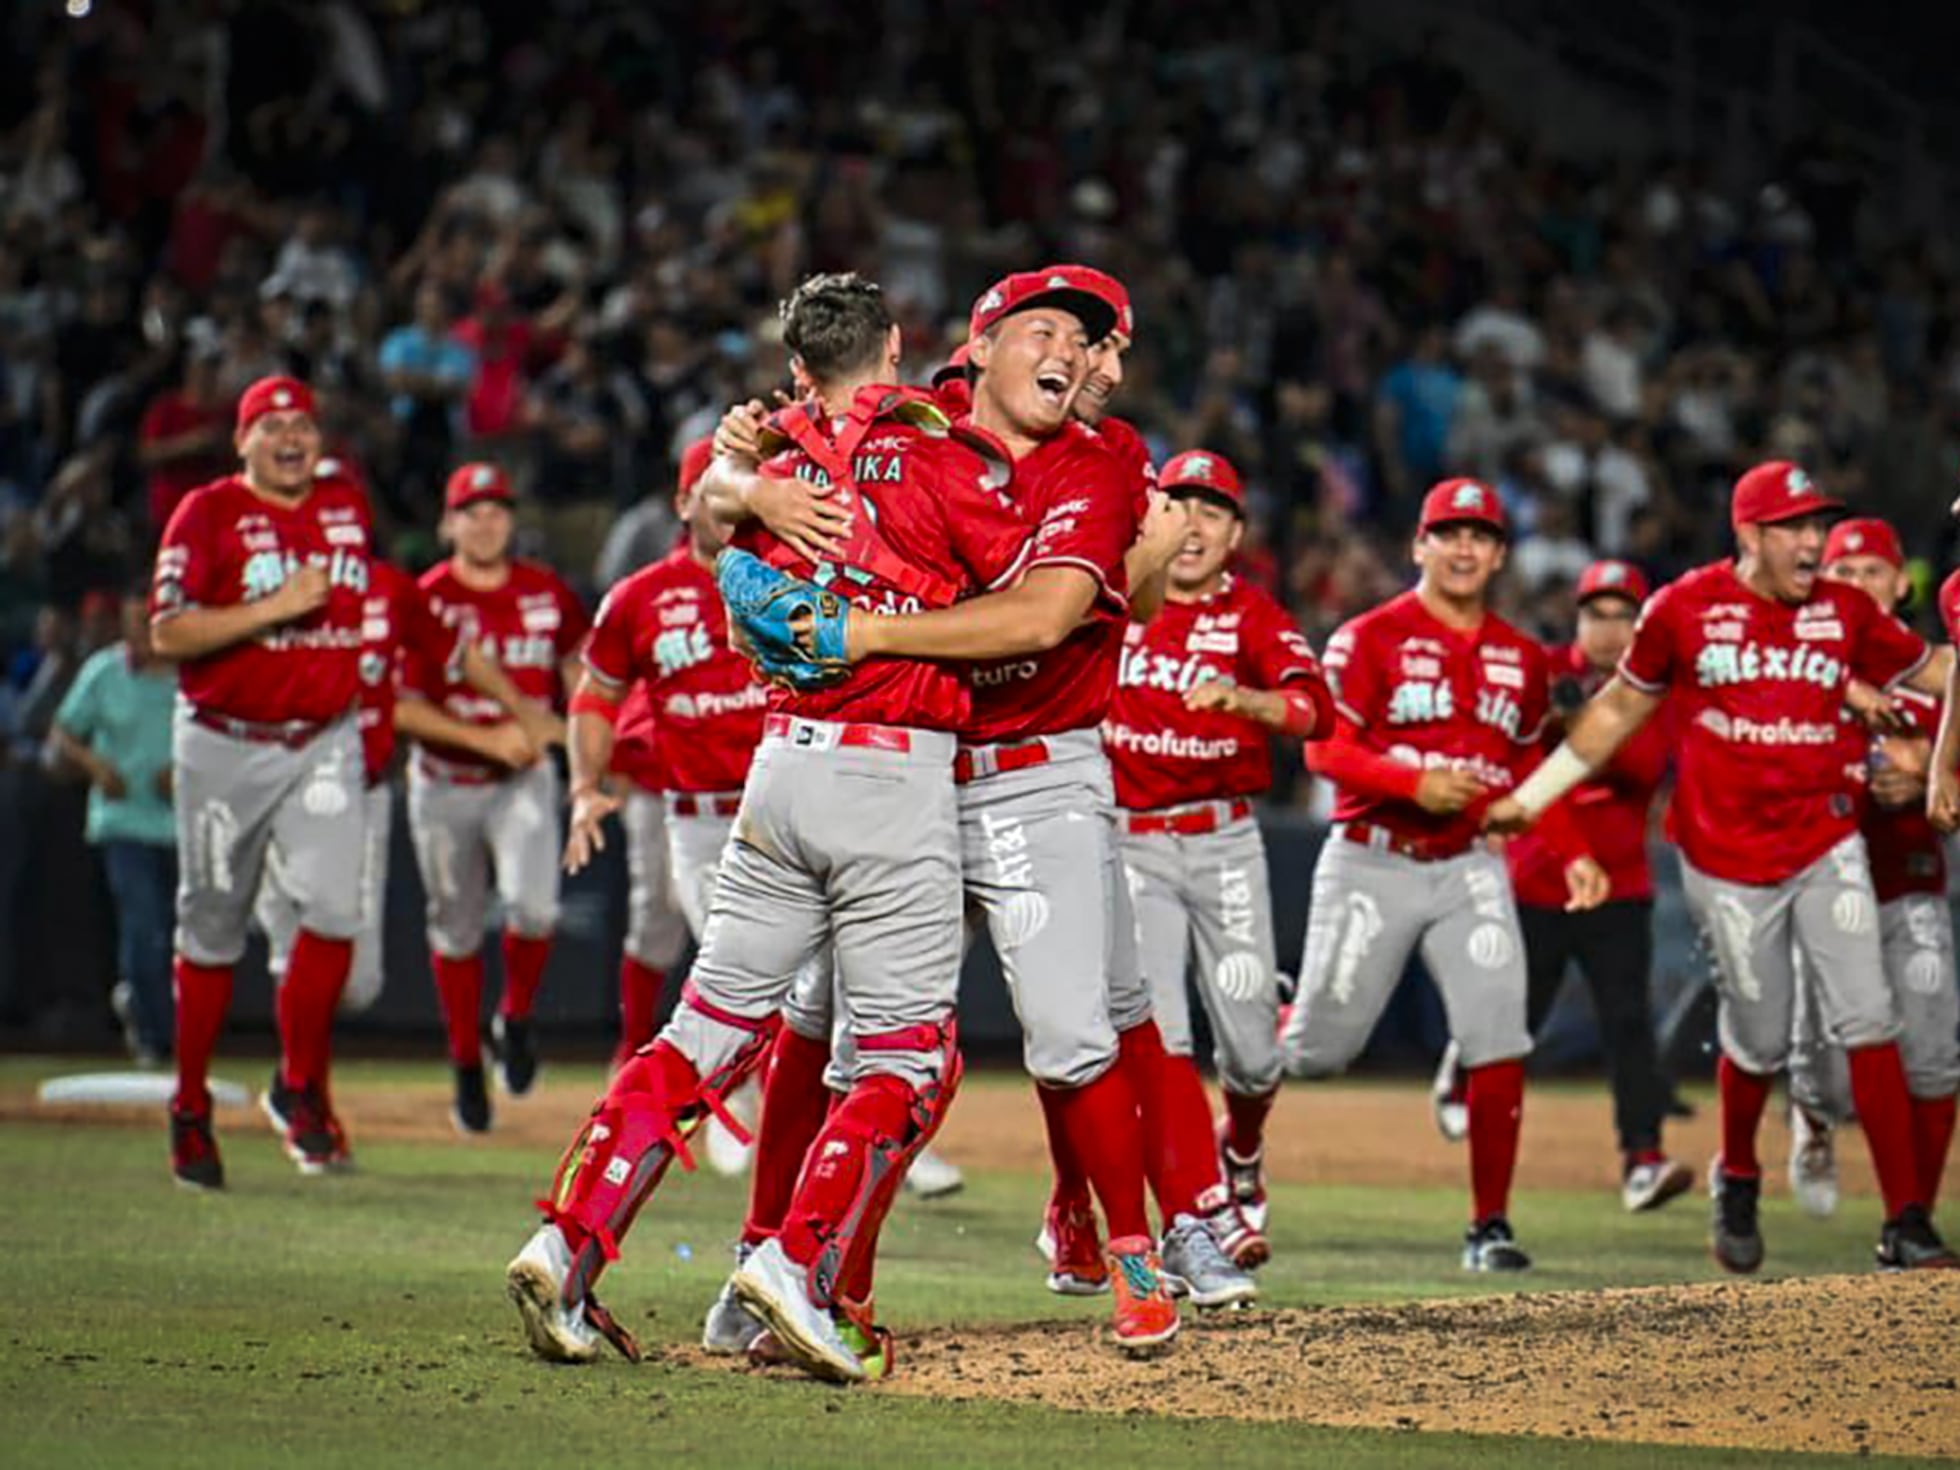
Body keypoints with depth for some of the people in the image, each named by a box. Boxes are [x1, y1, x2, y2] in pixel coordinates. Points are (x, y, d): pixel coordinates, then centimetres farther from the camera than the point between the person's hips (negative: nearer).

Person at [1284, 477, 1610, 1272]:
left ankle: (1489, 1226, -1)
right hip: (1371, 862, -3)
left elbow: (1526, 772, 19)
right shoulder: (1370, 638, -5)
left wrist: (1573, 853, 7)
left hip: (1470, 869, 4)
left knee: (1497, 1043, -9)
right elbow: (1325, 749, -10)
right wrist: (1414, 782, -24)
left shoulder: (1520, 658, 11)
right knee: (1321, 1045, -1)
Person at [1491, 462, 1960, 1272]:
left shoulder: (1847, 613, 3)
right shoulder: (1685, 609, -2)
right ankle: (1737, 1181, 34)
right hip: (1728, 861, -2)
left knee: (1867, 1022, -8)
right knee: (1759, 1041, 4)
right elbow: (1620, 707, 9)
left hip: (1827, 846, 2)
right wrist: (1530, 796, 9)